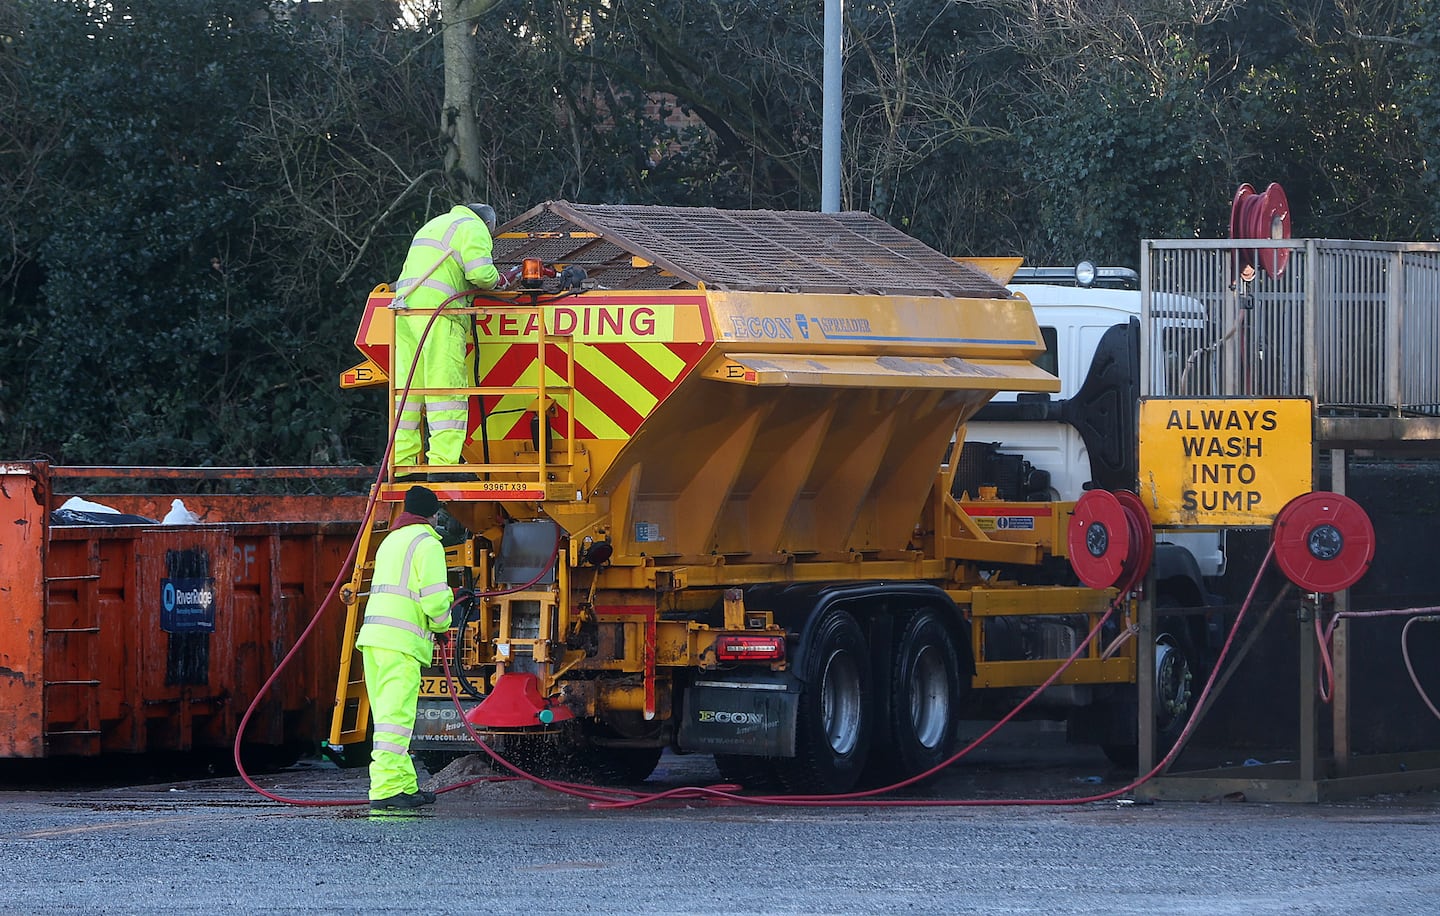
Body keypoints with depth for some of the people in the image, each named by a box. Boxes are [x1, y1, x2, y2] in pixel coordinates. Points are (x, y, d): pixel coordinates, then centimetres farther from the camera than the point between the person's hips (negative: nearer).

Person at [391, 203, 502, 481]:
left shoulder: (433, 226, 31)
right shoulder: (474, 229, 3)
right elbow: (481, 273, -10)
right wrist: (494, 281, 10)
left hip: (405, 307, 8)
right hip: (438, 310, -8)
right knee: (446, 387, -9)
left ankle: (402, 465, 3)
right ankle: (443, 463, -16)